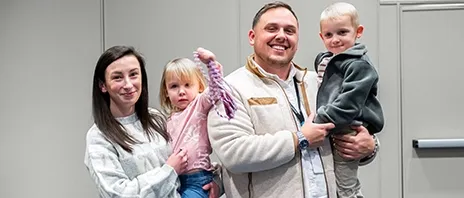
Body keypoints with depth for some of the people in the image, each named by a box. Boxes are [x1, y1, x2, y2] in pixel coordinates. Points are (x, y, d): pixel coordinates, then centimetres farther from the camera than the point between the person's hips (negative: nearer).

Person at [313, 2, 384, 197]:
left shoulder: (359, 65, -16)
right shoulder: (323, 60, 11)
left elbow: (348, 104, -24)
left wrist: (320, 122, -23)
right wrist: (315, 120, 12)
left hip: (347, 135, -9)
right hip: (328, 134, 9)